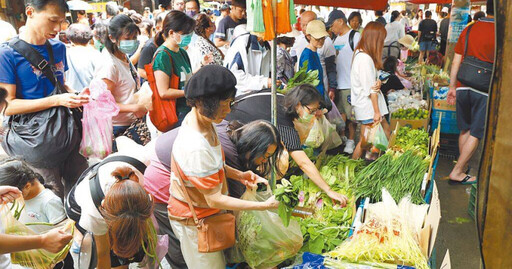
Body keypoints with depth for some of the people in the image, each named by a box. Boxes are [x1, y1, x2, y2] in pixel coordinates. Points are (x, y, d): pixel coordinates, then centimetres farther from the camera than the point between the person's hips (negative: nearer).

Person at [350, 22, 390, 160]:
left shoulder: (360, 53, 9)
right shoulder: (365, 59, -22)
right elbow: (370, 89, -21)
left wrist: (378, 82, -11)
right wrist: (377, 111, -17)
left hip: (369, 104, 10)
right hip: (368, 107, -10)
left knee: (385, 131, 16)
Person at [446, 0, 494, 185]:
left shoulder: (469, 30, 6)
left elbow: (456, 62, 8)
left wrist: (452, 87, 15)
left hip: (463, 88, 5)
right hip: (484, 92, -5)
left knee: (465, 130, 18)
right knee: (475, 134, 6)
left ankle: (462, 168, 26)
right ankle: (457, 172, 7)